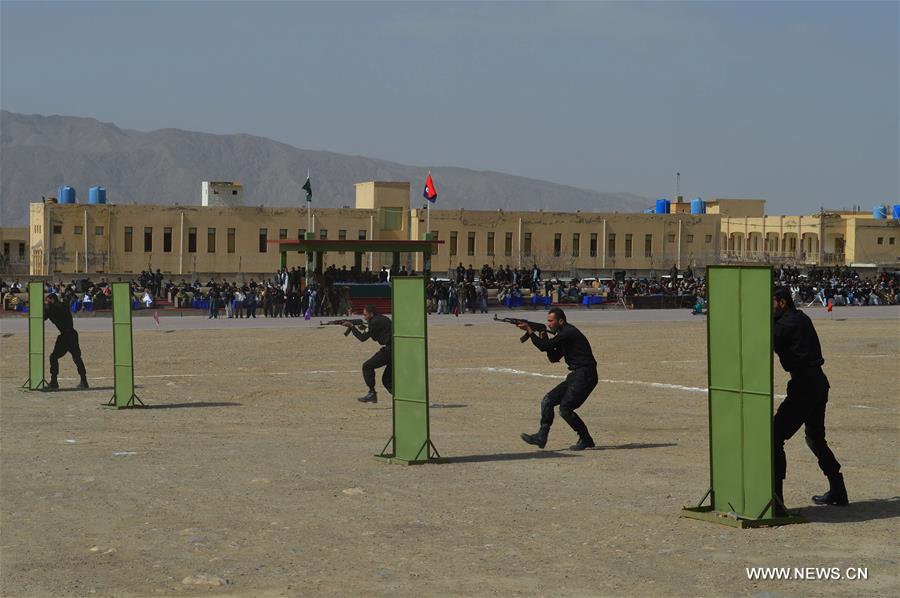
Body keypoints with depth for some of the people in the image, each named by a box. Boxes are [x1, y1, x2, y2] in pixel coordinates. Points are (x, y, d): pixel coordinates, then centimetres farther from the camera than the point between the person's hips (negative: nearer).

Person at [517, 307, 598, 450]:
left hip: (585, 376, -10)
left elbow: (544, 347, -18)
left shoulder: (569, 333, -15)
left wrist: (529, 331, -10)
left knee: (565, 409, -13)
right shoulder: (564, 334, 17)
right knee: (548, 401, 3)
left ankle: (586, 440, 0)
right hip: (576, 376, 10)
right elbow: (554, 358, 19)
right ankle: (541, 437, 3)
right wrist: (545, 339, 7)